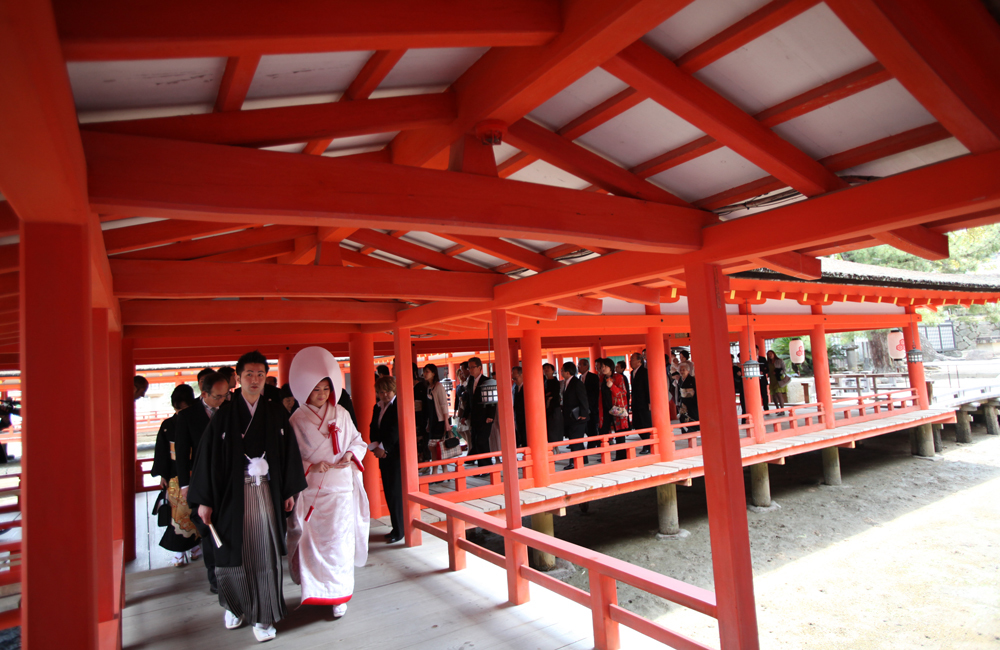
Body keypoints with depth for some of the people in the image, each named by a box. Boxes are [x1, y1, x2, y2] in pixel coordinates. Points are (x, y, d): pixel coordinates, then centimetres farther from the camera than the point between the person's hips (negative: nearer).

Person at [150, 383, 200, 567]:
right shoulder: (167, 425, 2)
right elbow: (161, 451, 5)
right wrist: (162, 475, 2)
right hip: (175, 476, 1)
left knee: (194, 510, 5)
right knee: (178, 511, 1)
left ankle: (194, 543, 20)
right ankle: (179, 550, 10)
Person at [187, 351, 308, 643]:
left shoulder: (276, 412, 1)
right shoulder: (224, 414, -4)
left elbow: (289, 452, 6)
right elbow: (208, 455, -4)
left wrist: (290, 490, 6)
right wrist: (204, 501, -6)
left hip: (267, 492, 1)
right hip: (233, 494, -1)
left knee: (266, 553, 4)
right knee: (233, 552, 9)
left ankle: (263, 616, 20)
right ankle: (235, 606, 36)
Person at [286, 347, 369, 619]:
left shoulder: (340, 414, 3)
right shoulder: (297, 420, -3)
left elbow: (358, 441, 11)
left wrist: (350, 454, -9)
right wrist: (310, 466, -18)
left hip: (341, 489, 1)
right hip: (311, 491, -1)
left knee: (339, 541, 3)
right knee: (314, 541, 4)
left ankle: (339, 595, 17)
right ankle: (317, 589, 25)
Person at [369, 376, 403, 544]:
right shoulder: (377, 407, 13)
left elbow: (396, 429, -16)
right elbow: (373, 429, 9)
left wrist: (383, 447, -15)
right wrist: (375, 446, -7)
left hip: (396, 454, -7)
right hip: (384, 454, 7)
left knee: (395, 492, -3)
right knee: (389, 492, 11)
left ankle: (398, 531, 7)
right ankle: (397, 528, 22)